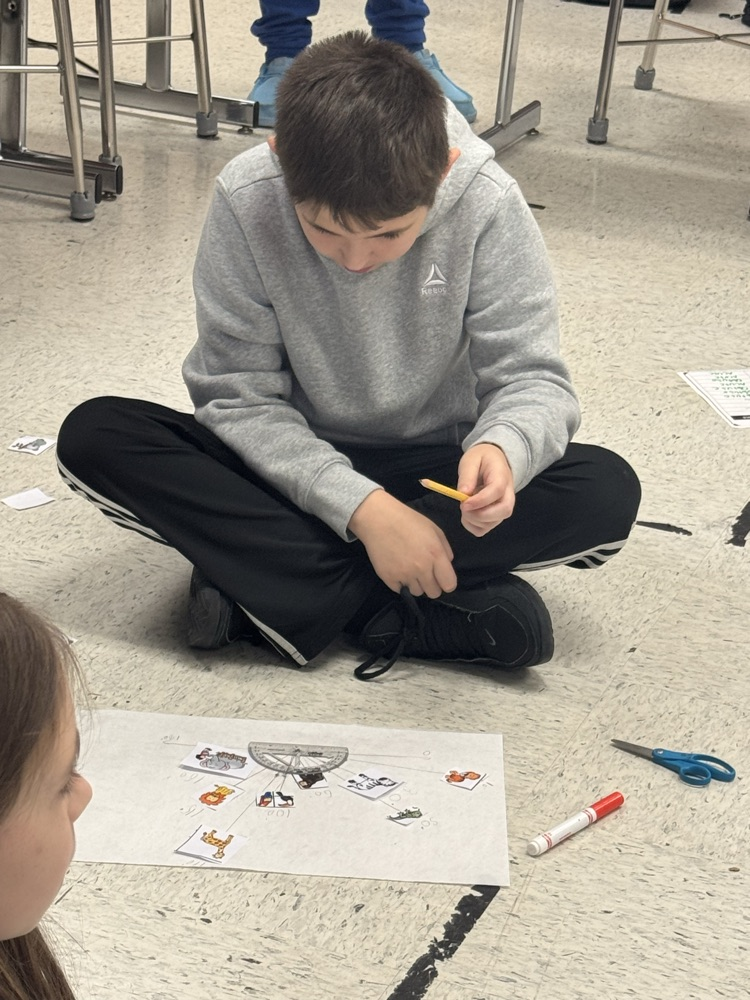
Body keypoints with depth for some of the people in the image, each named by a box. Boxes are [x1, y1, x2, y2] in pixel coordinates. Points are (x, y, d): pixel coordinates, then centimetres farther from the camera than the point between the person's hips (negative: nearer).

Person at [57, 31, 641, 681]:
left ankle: (269, 584, -23)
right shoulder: (247, 200, -21)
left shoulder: (489, 207, -21)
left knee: (609, 492, -28)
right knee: (94, 437, -25)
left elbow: (532, 379, -16)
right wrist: (360, 506, -29)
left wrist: (502, 448, -40)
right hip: (294, 464, 0)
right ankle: (411, 611, -27)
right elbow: (237, 396, -17)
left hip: (435, 469, 0)